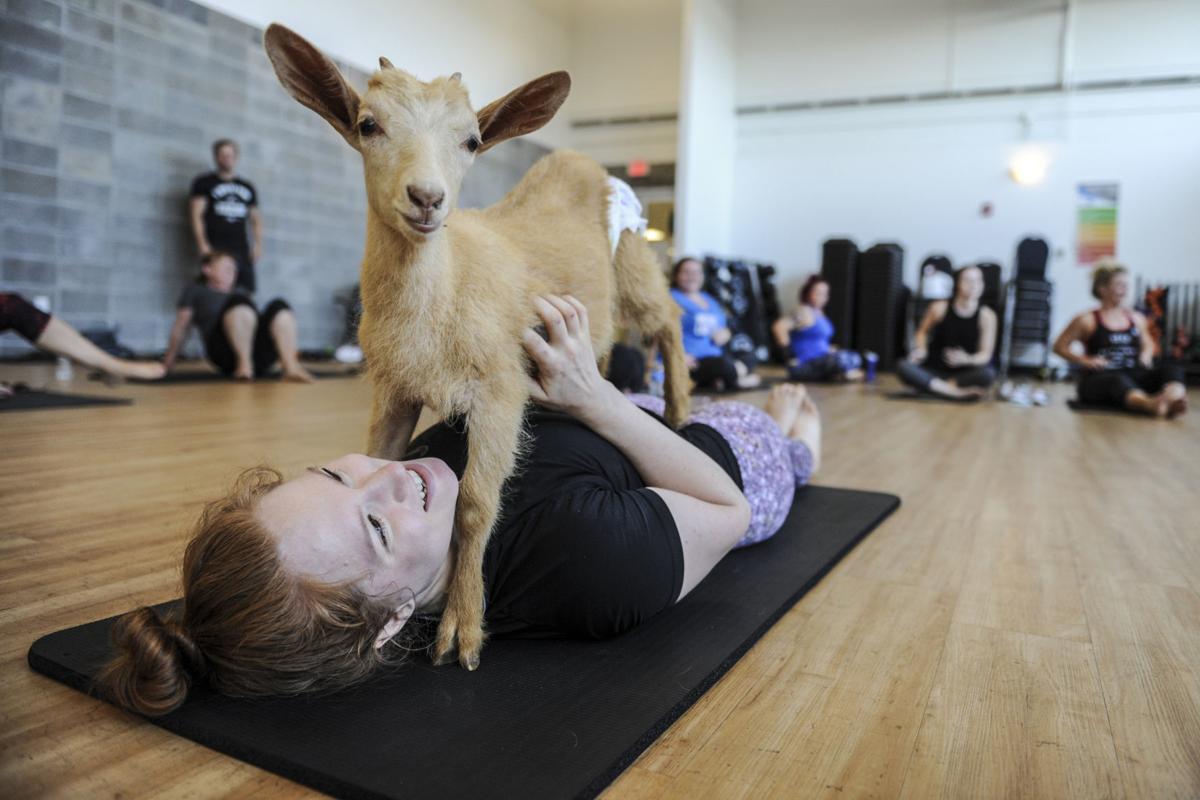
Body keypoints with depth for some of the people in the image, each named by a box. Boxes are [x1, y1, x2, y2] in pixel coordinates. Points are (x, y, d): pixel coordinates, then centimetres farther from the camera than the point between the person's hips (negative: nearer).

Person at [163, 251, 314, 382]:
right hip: (225, 352, -4)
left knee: (279, 305, -24)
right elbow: (180, 327, 22)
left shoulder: (239, 293, 38)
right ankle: (244, 364, -44)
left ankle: (291, 367, -47)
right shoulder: (194, 291, 28)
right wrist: (169, 359, 15)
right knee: (239, 301, -29)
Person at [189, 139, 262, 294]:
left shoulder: (247, 187, 21)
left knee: (246, 291, -5)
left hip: (241, 249, 4)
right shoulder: (204, 182, 9)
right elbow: (196, 214, 0)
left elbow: (255, 218, 21)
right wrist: (203, 245, -12)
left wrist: (258, 244, 4)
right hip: (216, 249, -4)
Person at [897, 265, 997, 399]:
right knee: (902, 366, -29)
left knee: (988, 375, -34)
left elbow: (985, 354, -9)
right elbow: (922, 332, 10)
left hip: (965, 371, -1)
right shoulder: (940, 307, -6)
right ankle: (959, 392, -30)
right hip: (935, 369, 1)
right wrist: (921, 349, -12)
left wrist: (967, 359, -31)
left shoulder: (987, 315, -8)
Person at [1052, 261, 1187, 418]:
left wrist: (1146, 355, 12)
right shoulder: (1087, 320, 3)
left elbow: (1148, 344, 36)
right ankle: (1150, 404, -72)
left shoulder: (1137, 319, 18)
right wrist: (1085, 361, -8)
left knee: (1171, 369, -23)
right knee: (1118, 380, -39)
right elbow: (1060, 346, 5)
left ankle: (1174, 400, -57)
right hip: (1099, 378, -5)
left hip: (1134, 376, 5)